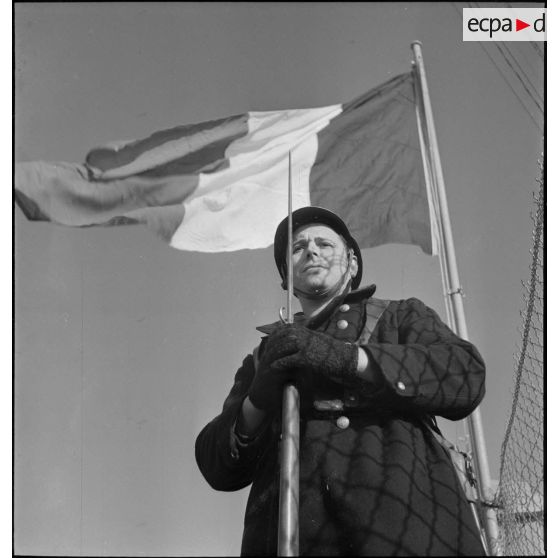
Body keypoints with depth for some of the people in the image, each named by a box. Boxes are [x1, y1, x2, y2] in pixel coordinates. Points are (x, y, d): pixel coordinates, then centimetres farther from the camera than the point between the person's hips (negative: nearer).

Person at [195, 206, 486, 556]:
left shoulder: (402, 317, 23)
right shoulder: (266, 357, 27)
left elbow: (466, 376, 1)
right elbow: (218, 469, 16)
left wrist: (346, 356, -9)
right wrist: (256, 404, -4)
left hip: (405, 522, -2)